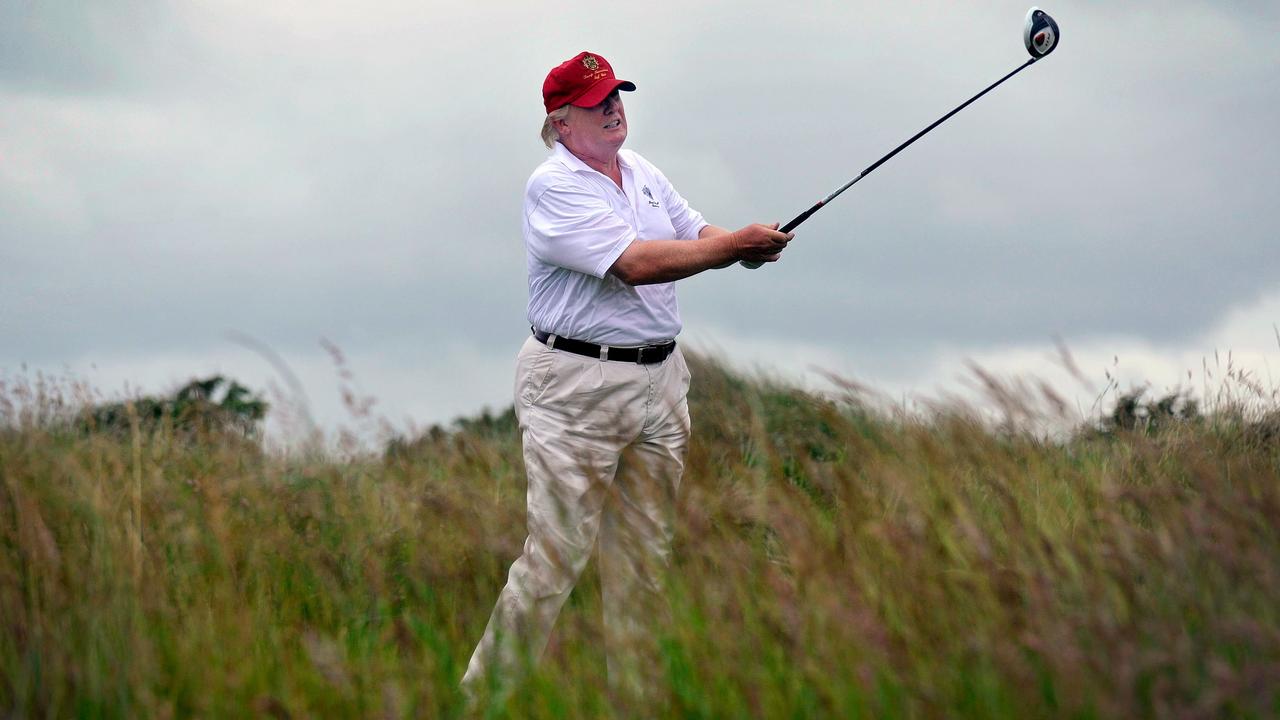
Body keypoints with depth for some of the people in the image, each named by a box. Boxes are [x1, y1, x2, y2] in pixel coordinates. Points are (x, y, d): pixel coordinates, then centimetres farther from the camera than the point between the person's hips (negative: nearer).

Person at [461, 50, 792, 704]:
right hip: (577, 386, -8)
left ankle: (636, 694, 18)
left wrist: (750, 247, -7)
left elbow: (696, 236, 17)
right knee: (556, 553, -10)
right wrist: (737, 245, -19)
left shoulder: (641, 172, 14)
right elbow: (635, 263, -22)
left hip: (658, 378, 8)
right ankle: (484, 694, -2)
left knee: (646, 553, 10)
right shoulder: (554, 188, -13)